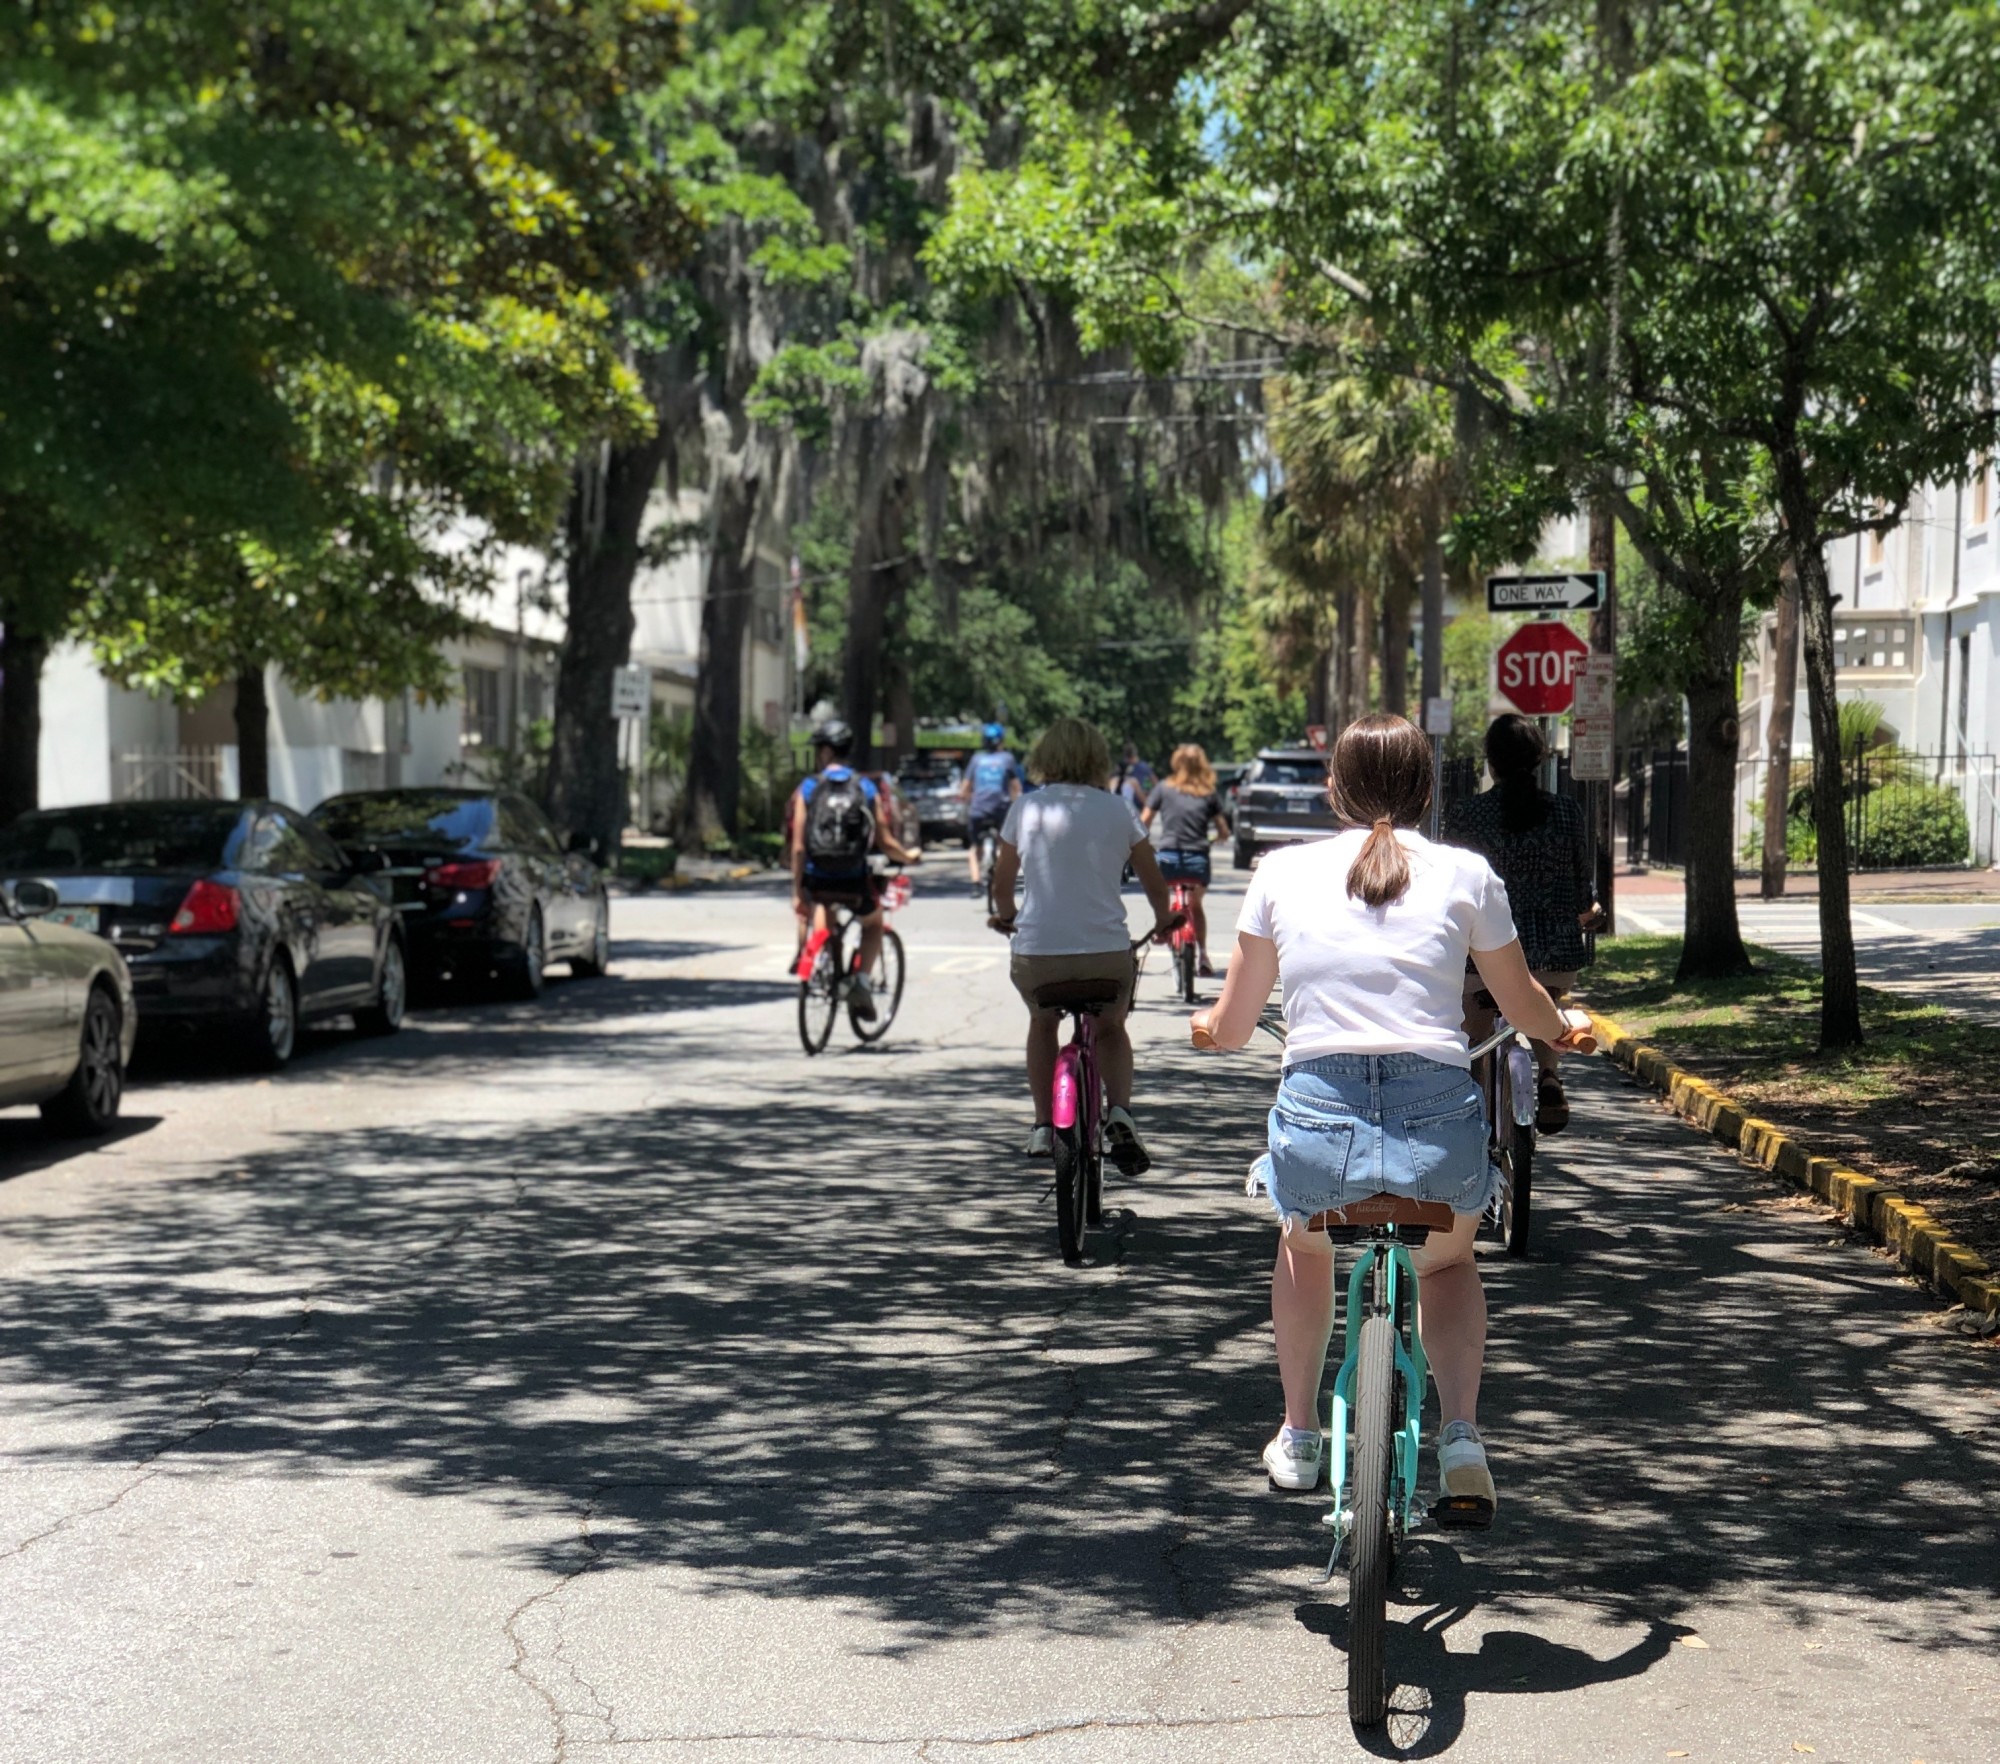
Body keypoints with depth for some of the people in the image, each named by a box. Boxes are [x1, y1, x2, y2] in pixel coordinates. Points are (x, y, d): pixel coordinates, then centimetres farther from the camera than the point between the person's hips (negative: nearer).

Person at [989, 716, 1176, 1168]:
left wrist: (1004, 916, 38)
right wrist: (1162, 923, 34)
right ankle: (1120, 1111, 3)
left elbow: (1002, 881, 17)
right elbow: (1154, 881, 13)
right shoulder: (1117, 810, 4)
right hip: (1107, 954, 0)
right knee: (1111, 1029, 28)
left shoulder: (1025, 809, 5)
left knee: (1042, 1023, 32)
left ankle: (1043, 1126, 25)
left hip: (1037, 952, 0)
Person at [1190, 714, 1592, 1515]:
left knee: (1303, 1245, 37)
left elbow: (1230, 1027, 16)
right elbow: (1524, 1006, 22)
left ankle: (1298, 1438, 40)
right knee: (1448, 1260, 34)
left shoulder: (1282, 871, 10)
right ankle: (1461, 1432, 13)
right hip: (1440, 1128, 0)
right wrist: (1566, 1024, 46)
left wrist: (1206, 1024, 41)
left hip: (1317, 1126, 0)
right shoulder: (1465, 874, 9)